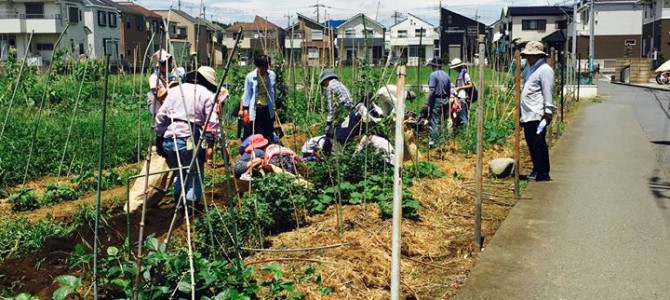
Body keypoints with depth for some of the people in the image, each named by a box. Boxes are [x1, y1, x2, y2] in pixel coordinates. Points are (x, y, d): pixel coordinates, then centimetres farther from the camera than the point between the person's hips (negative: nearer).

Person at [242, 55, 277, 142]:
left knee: (268, 136, 6)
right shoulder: (250, 77, -5)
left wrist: (274, 107, 17)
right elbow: (247, 95, 0)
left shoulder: (272, 75, 2)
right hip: (255, 109, -2)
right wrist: (245, 110, -2)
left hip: (268, 109, 3)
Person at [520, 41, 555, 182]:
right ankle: (537, 171, 20)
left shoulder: (545, 70, -8)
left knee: (538, 144, -6)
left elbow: (547, 93, -14)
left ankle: (542, 173, -1)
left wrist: (548, 113, -19)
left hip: (537, 115, -9)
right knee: (532, 144, 12)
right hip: (527, 115, 9)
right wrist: (520, 111, 21)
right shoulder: (529, 69, 20)